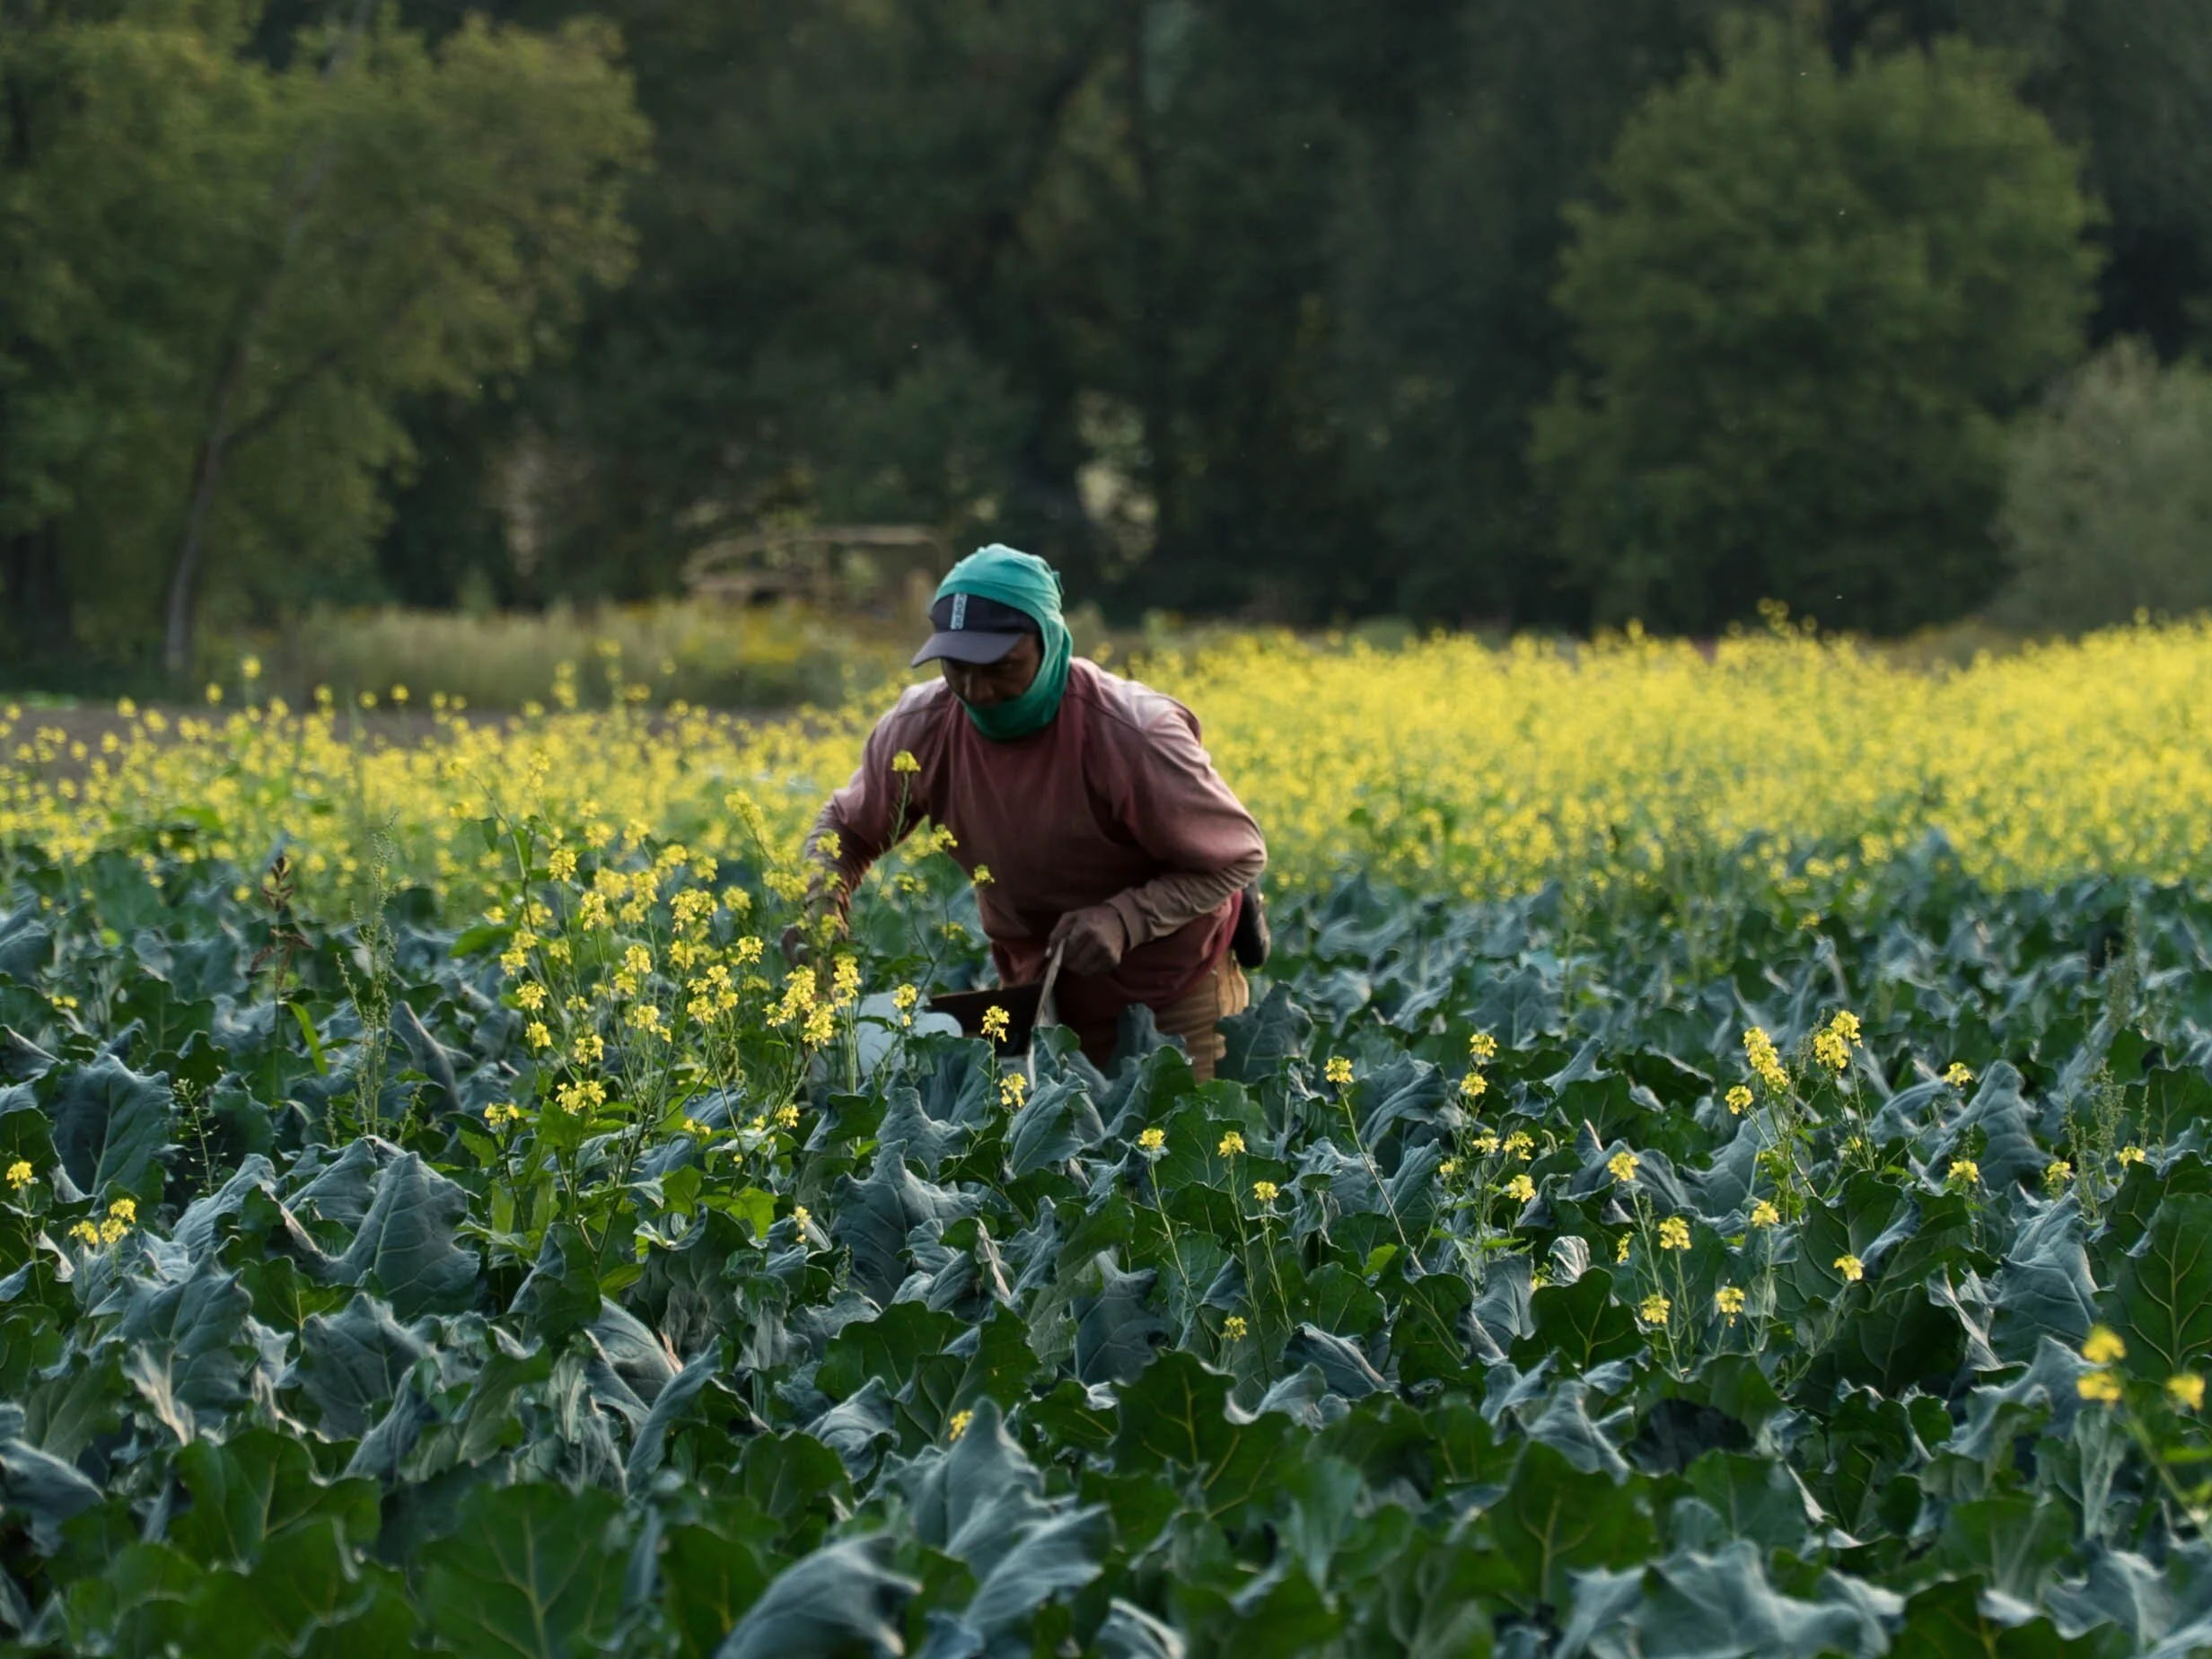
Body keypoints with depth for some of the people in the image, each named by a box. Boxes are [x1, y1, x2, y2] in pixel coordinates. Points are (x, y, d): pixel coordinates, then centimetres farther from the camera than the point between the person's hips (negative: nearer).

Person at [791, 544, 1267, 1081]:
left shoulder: (1131, 737, -32)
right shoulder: (920, 730, -20)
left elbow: (1241, 856, -19)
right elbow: (845, 829, 0)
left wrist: (1124, 919, -33)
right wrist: (822, 906, -22)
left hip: (1169, 990, -4)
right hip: (1037, 987, 4)